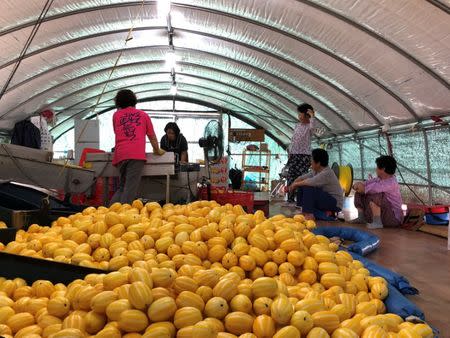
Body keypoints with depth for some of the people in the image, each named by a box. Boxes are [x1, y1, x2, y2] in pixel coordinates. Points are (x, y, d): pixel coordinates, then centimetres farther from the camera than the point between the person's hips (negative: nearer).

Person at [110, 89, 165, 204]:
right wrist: (157, 150, 39)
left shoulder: (116, 115, 20)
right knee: (130, 189, -8)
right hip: (136, 154, -3)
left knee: (122, 187, 15)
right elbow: (152, 137, 22)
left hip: (120, 154, 3)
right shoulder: (143, 115, 18)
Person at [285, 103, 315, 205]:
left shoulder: (309, 126, -3)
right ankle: (290, 199, 13)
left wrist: (312, 116, -23)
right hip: (294, 155, 6)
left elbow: (312, 127, -31)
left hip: (304, 155, -6)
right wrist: (290, 153, 13)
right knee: (291, 177, 4)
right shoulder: (297, 125, 15)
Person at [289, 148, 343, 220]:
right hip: (324, 199, 9)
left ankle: (308, 214, -21)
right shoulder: (316, 171, 4)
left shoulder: (327, 173, -25)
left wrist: (296, 184, -23)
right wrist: (291, 186, -9)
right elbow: (302, 177, 6)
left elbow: (311, 182, -37)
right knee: (302, 185, 2)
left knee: (308, 187, -27)